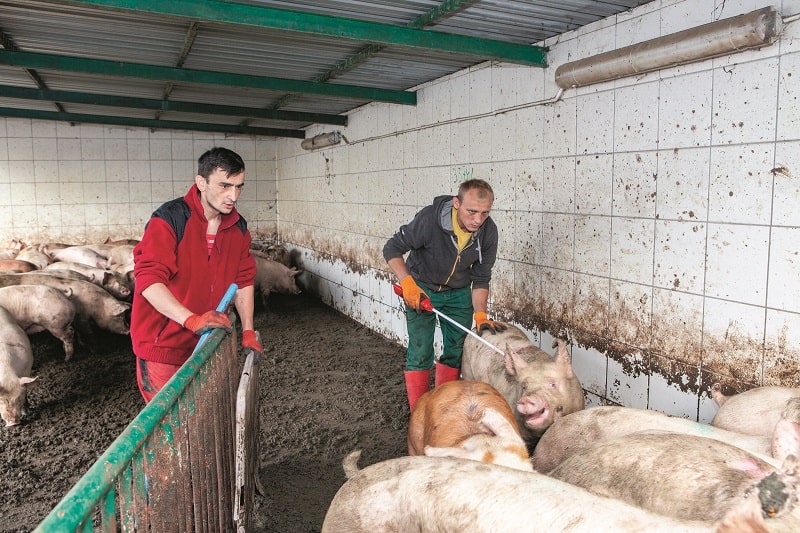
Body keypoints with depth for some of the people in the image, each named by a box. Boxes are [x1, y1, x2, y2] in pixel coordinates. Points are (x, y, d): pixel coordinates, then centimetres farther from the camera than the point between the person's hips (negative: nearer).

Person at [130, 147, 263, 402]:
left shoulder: (238, 228, 3)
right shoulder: (169, 219, -17)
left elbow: (243, 281, 10)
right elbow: (149, 280, -25)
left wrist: (248, 332, 4)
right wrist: (192, 320, -35)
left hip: (205, 343, 6)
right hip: (162, 343, -6)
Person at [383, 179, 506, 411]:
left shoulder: (488, 231, -19)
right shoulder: (429, 219, -32)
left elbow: (481, 279, -9)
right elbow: (392, 249, -21)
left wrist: (480, 314, -21)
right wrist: (407, 282, -34)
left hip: (458, 292, 4)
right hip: (421, 289, -4)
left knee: (457, 351, 6)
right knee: (420, 352, -6)